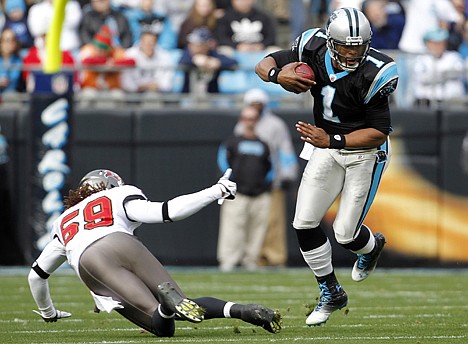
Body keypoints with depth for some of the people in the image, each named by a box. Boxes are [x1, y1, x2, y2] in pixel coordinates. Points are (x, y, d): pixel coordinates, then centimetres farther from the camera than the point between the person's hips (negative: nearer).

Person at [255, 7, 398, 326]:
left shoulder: (372, 75, -29)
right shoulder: (313, 52, -17)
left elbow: (379, 132, -24)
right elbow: (265, 64, -3)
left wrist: (332, 141, -34)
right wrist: (277, 74, -28)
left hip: (365, 151, -4)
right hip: (327, 146, 4)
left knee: (346, 233, -2)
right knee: (304, 223, -2)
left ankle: (372, 245, 38)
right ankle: (331, 293, 18)